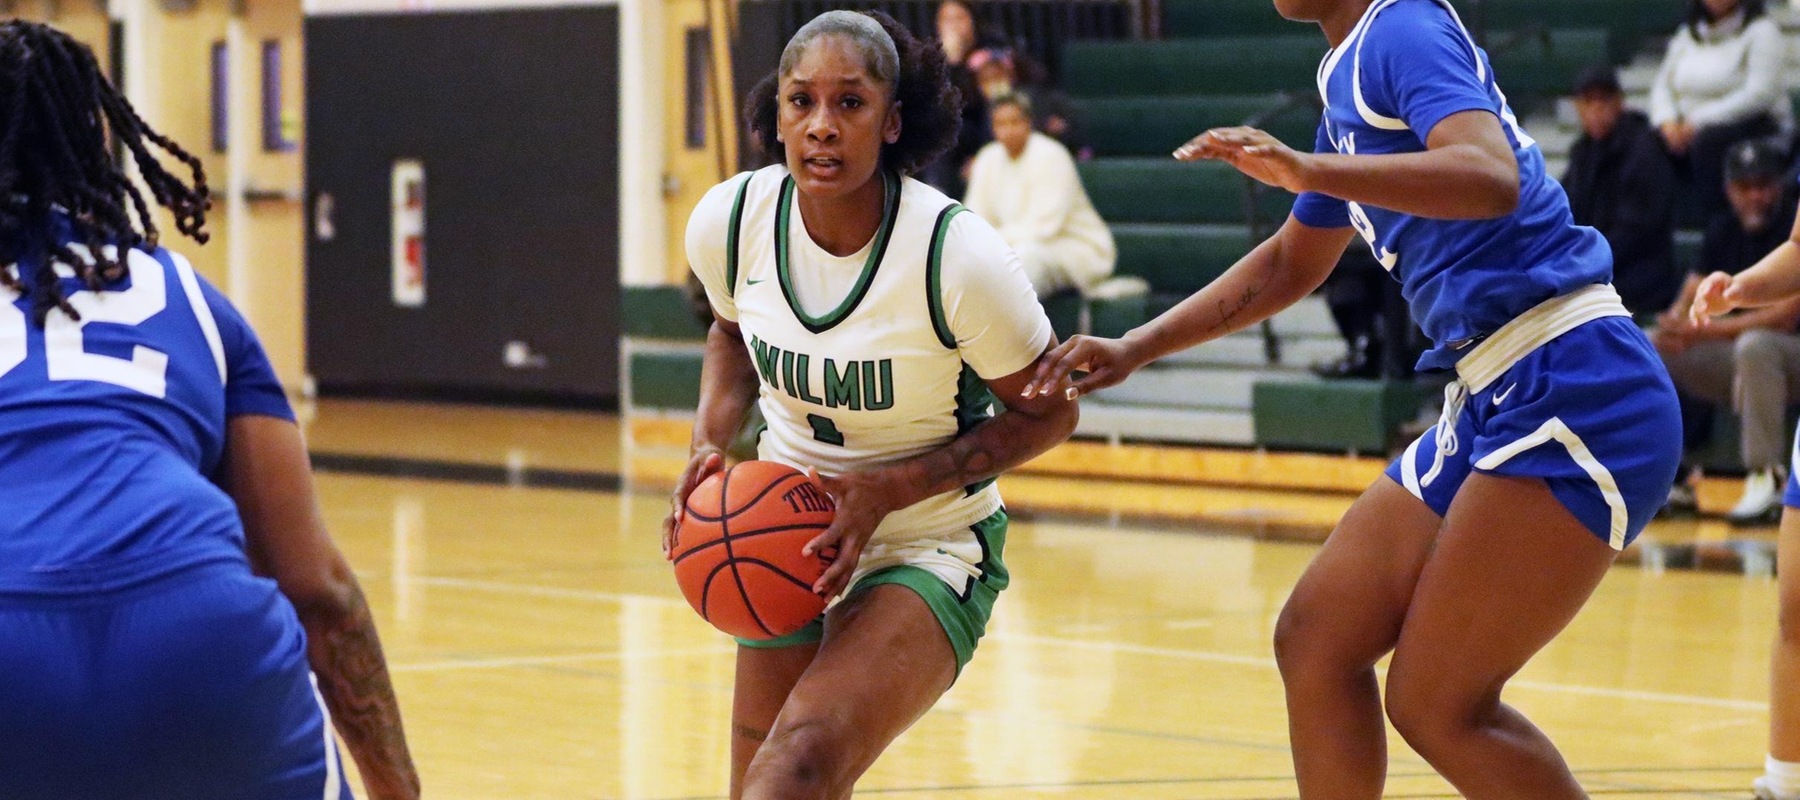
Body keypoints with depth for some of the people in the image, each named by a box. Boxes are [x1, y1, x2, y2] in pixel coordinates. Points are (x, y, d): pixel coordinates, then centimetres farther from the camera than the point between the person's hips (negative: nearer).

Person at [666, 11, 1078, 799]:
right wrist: (709, 445, -5)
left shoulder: (957, 254, -25)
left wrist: (892, 488, -20)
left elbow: (1047, 413, -10)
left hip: (929, 548, -5)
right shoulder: (729, 221, -11)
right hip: (788, 528, 5)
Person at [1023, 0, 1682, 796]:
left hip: (1572, 393, -10)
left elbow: (1493, 177, -29)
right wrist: (1136, 347, 24)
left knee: (1438, 704, -9)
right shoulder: (1349, 73, 19)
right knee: (1315, 642, 9)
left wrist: (1309, 170, -38)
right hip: (1492, 402, 10)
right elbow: (1291, 262, 31)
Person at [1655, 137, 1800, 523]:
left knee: (1754, 345, -39)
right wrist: (1674, 324, -21)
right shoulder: (1724, 229, 7)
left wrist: (1704, 332, -27)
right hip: (1736, 362, 7)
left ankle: (1767, 477, -36)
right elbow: (1689, 301, 5)